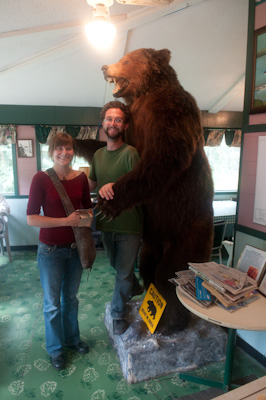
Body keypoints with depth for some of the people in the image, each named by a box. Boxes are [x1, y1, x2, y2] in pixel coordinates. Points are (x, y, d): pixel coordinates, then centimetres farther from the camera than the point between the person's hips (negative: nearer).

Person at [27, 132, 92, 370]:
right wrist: (66, 221, -24)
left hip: (75, 248, 4)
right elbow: (31, 218, -16)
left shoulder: (81, 178, -1)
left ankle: (72, 338, 44)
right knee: (52, 303, 13)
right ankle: (55, 349, 36)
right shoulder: (41, 178, -13)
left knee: (71, 297, 21)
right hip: (51, 250, -3)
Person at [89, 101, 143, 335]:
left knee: (123, 273, 6)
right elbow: (91, 184, 18)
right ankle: (135, 289, 54)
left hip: (129, 227, -7)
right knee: (117, 265, 25)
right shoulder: (98, 155, 6)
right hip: (107, 224, 7)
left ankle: (118, 314, 29)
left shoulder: (130, 153, -17)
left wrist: (114, 186, -39)